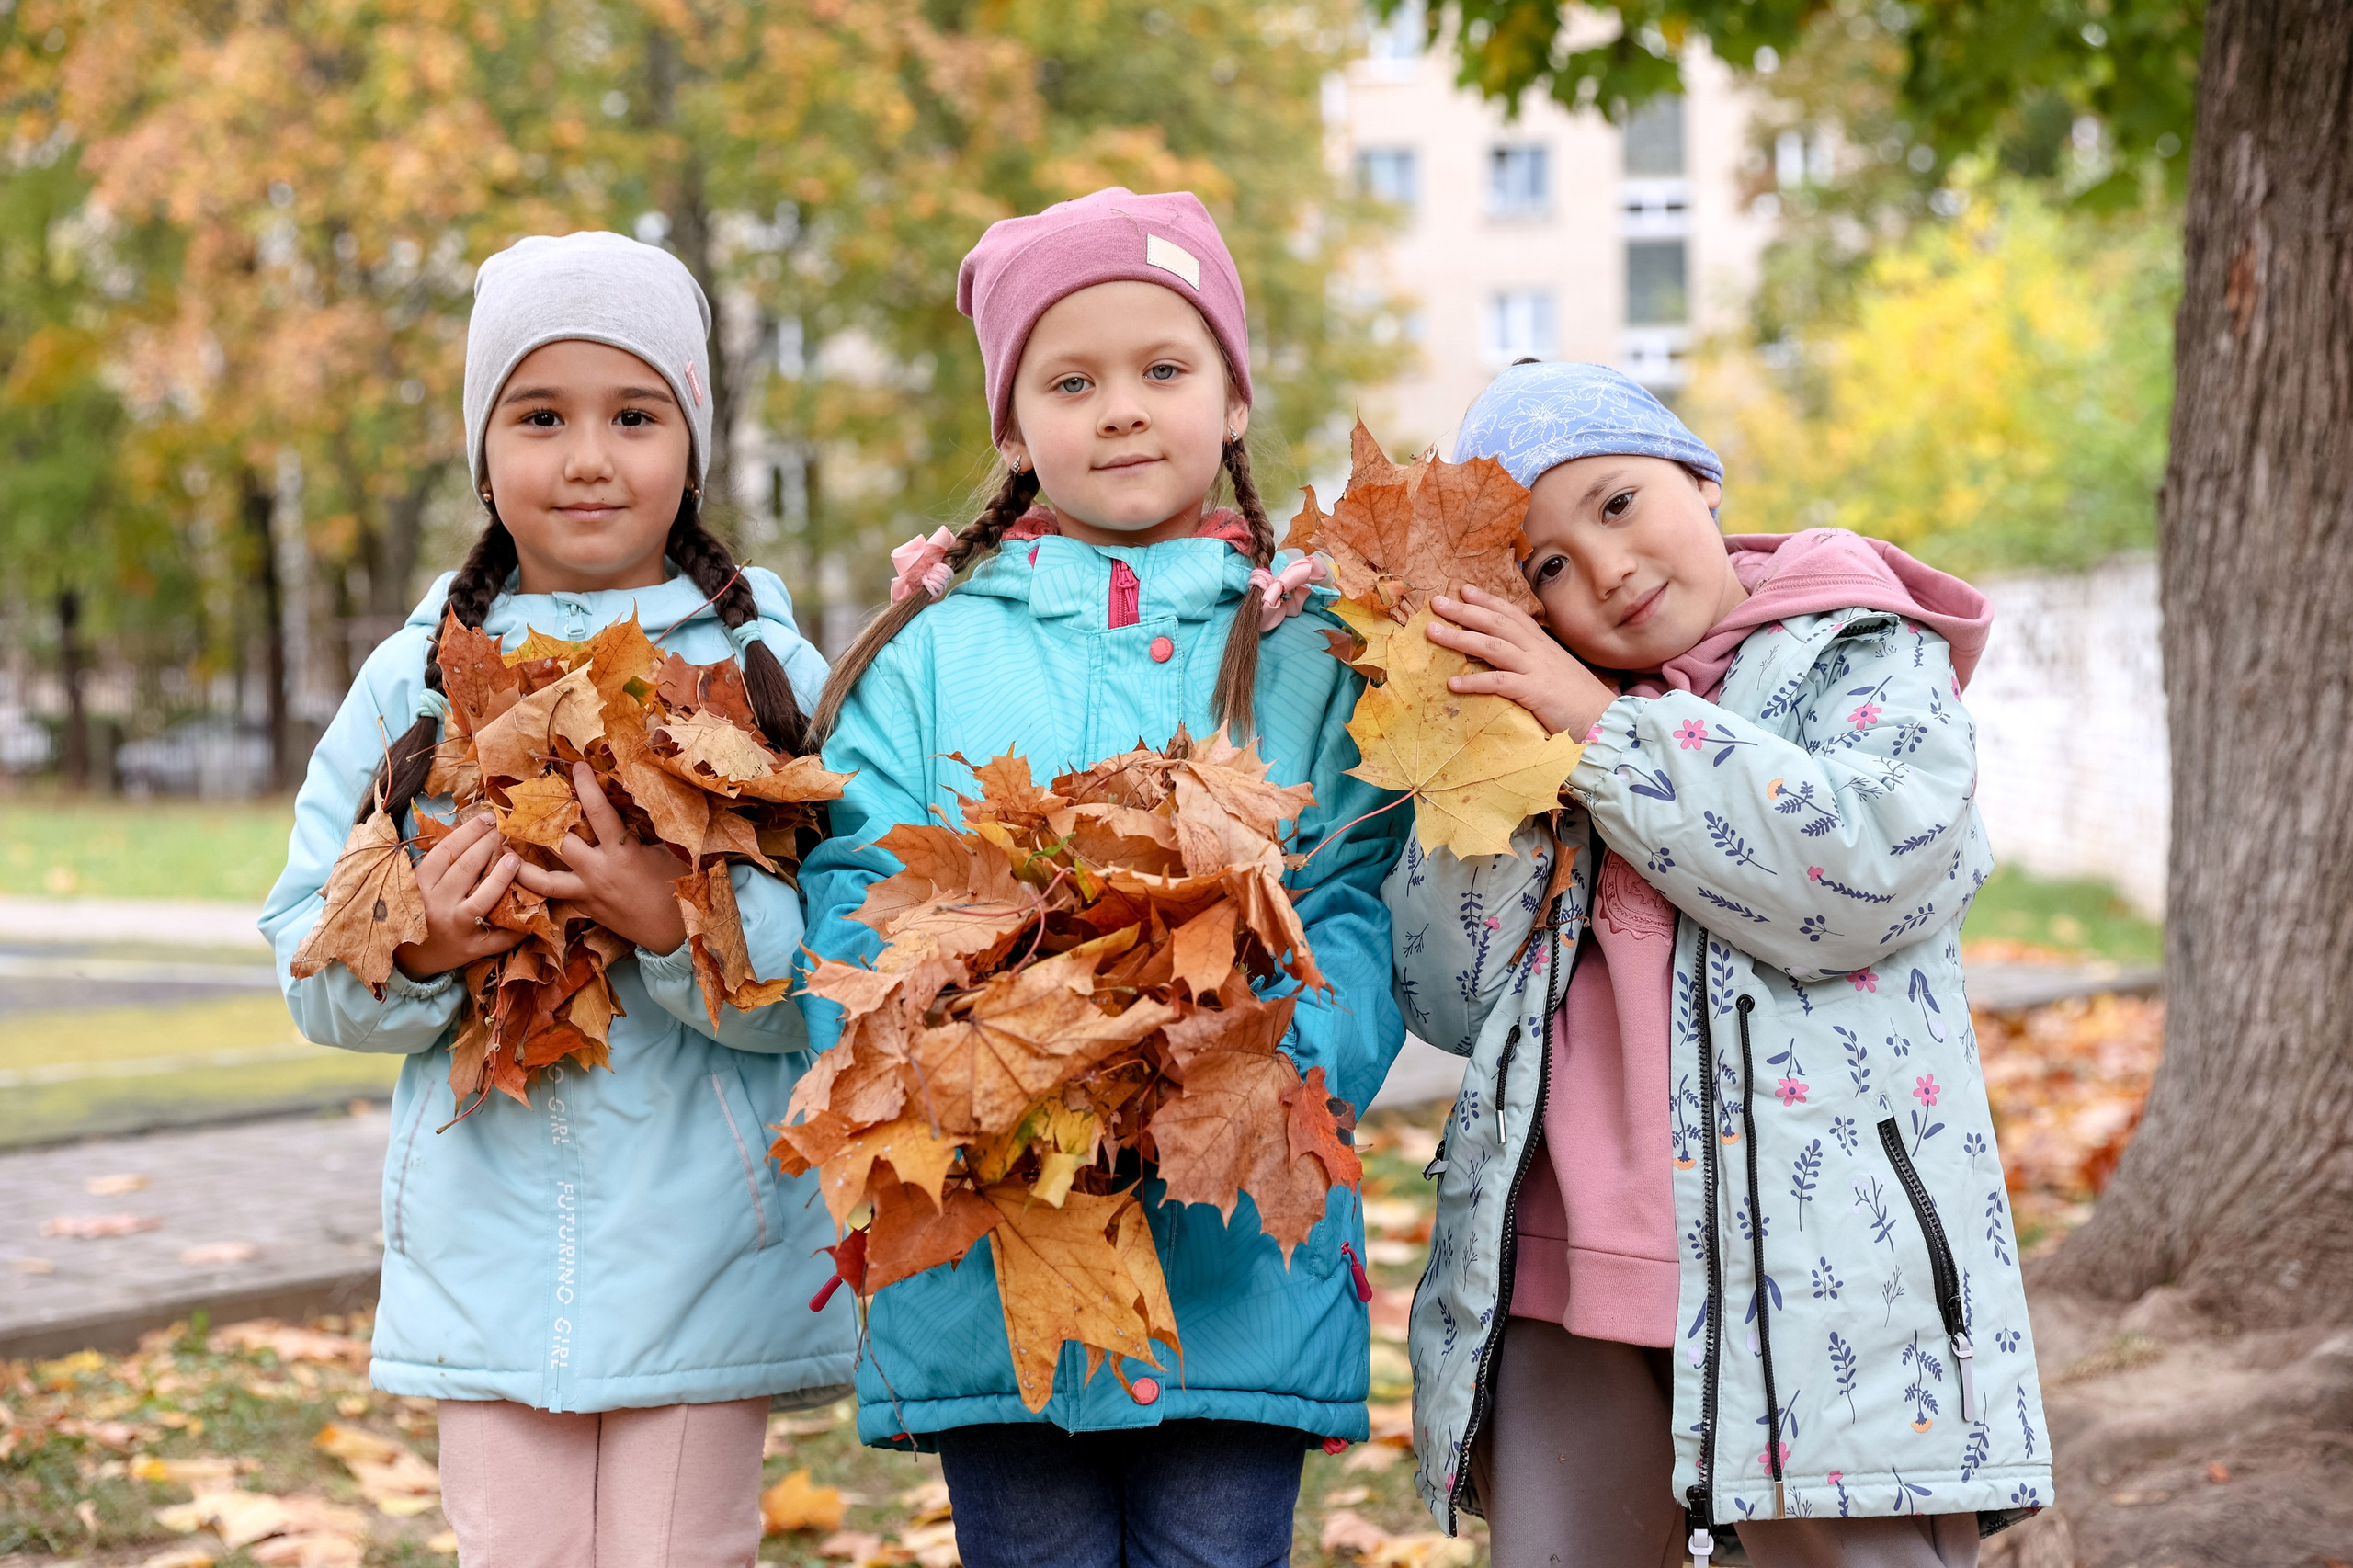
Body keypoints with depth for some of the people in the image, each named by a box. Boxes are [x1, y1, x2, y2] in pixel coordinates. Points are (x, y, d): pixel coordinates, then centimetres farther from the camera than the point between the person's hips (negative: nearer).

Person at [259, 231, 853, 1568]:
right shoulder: (414, 678, 7)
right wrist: (411, 952, -12)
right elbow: (306, 955, 8)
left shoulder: (766, 671, -1)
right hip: (491, 1247, 2)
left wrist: (691, 926, -24)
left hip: (703, 1249, -2)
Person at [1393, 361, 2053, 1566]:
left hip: (1812, 1277, -4)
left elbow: (1868, 865, -18)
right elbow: (1450, 1001, 8)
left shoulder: (1866, 656, 3)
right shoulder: (1537, 717, 15)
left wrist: (1606, 727, -10)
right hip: (1564, 1285, 4)